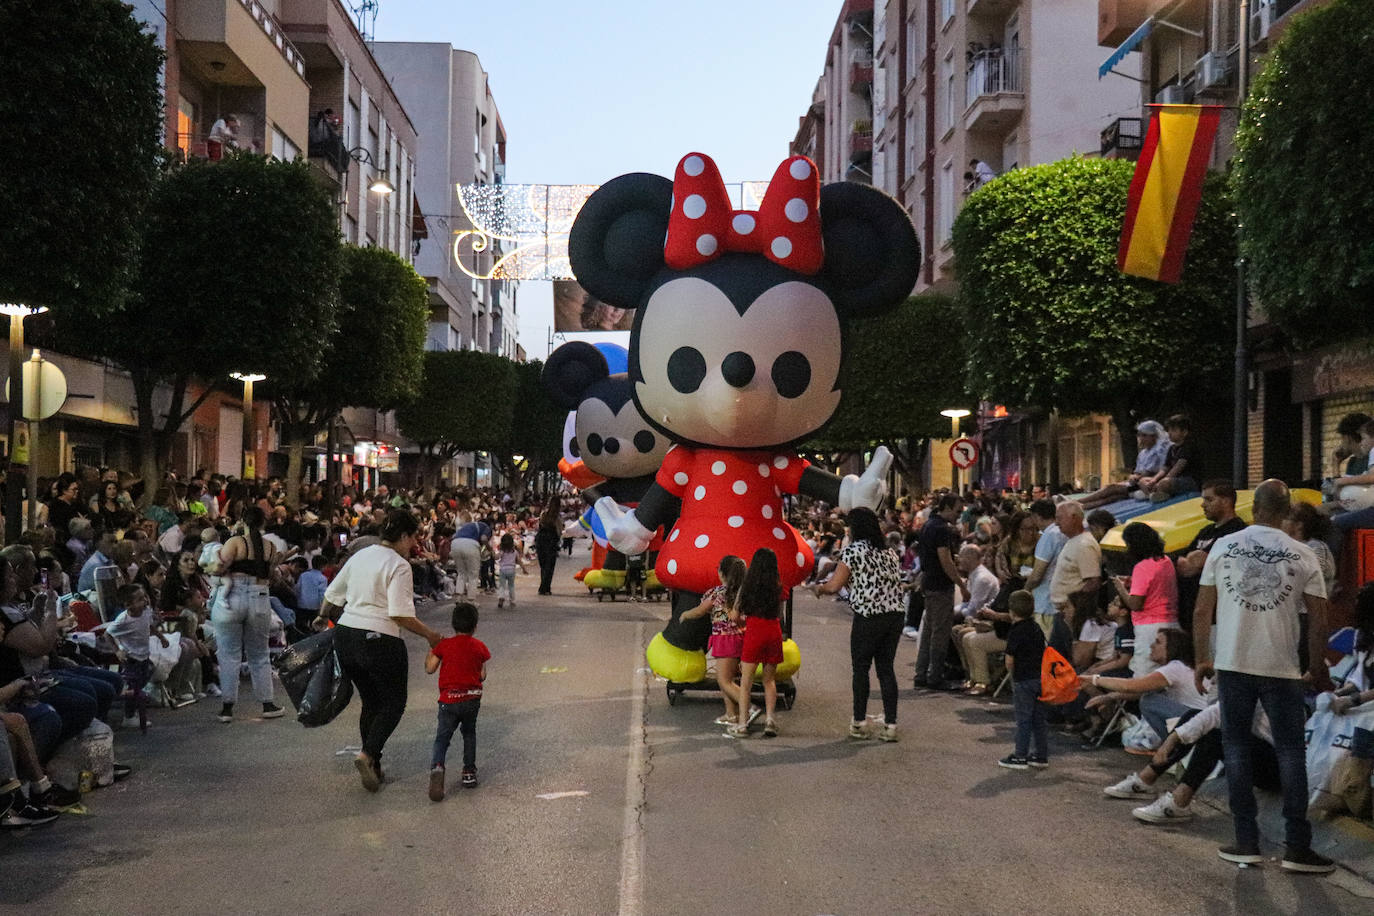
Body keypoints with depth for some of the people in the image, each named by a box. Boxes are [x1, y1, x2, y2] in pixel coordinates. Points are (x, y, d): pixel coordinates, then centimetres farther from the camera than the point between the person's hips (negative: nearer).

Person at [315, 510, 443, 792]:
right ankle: (368, 754, -12)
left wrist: (323, 617, 38)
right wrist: (429, 635, -8)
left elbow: (332, 594, 19)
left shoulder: (360, 556, 10)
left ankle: (373, 768, 22)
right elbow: (400, 614, -19)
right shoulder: (399, 565, -12)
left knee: (371, 702, 19)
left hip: (345, 635, 7)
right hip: (379, 639, -7)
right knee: (394, 702, 8)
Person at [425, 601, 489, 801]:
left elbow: (429, 669, 0)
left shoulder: (444, 645, -3)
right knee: (469, 733, 23)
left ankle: (437, 766, -27)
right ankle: (469, 772, 21)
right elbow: (483, 676, 4)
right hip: (473, 698, 2)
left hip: (450, 699, -2)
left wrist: (430, 651, 15)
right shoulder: (480, 647, 2)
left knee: (442, 738, 2)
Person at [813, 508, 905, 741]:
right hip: (895, 614, 6)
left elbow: (834, 586, -8)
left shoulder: (852, 551, -6)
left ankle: (860, 723, 13)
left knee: (860, 669, 8)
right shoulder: (889, 552, 14)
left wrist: (818, 588, 14)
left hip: (868, 618, -6)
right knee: (886, 668, 10)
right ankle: (890, 724, 8)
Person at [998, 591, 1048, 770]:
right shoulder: (1036, 628, 9)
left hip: (1024, 681, -7)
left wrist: (1012, 674, 6)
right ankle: (1041, 755, 17)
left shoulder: (1015, 632, -14)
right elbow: (1043, 652, 15)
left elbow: (1010, 660, -13)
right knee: (1039, 718, 12)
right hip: (1041, 677, 7)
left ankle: (1020, 756, 4)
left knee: (1023, 719, -1)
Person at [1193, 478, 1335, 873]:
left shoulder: (1223, 547, 1)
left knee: (1236, 748, 8)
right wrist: (1318, 668, 11)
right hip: (1281, 667, -1)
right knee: (1291, 752, 6)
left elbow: (1201, 611, 1)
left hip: (1232, 663, 1)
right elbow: (1318, 621, -2)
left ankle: (1246, 842, 7)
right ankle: (1297, 847, 4)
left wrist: (1202, 659, 11)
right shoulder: (1303, 556, -1)